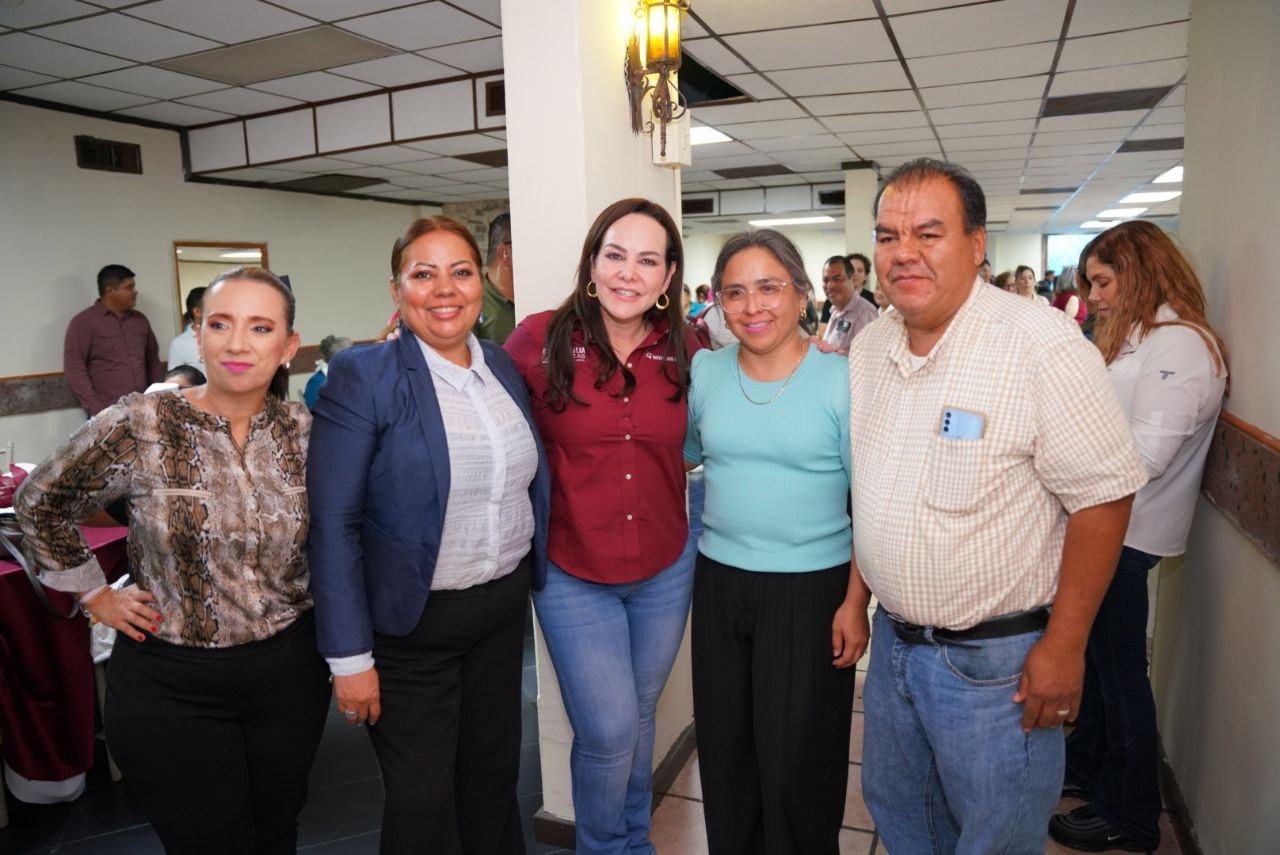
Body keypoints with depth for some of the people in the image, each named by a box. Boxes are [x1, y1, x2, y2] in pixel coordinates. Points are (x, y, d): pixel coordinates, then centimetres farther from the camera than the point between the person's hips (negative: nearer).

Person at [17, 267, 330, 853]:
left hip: (288, 673, 3)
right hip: (172, 686, -2)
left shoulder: (304, 431, -5)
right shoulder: (138, 427, -14)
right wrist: (96, 596, 1)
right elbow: (40, 505, 2)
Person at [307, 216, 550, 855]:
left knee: (493, 778, 21)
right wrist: (349, 656, -15)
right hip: (411, 622, -5)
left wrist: (532, 577, 6)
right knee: (422, 802, 11)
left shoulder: (502, 365, 3)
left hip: (504, 606, 5)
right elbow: (333, 523, -15)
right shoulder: (362, 376, -14)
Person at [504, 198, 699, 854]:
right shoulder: (539, 339, -12)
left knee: (640, 714, 20)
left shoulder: (684, 349, -3)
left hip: (666, 568, 3)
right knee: (608, 729, 1)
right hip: (573, 574, -3)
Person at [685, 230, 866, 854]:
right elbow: (680, 456, 18)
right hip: (719, 581, 4)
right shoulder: (704, 372, 2)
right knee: (724, 747, 17)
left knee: (797, 758, 7)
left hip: (812, 588, -3)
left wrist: (856, 602, -9)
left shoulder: (840, 380, -9)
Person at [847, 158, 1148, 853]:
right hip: (892, 639, 7)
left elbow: (1103, 496, -17)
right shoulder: (867, 348, 2)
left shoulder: (1042, 346, -19)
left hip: (995, 660, -6)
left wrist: (1063, 648, -16)